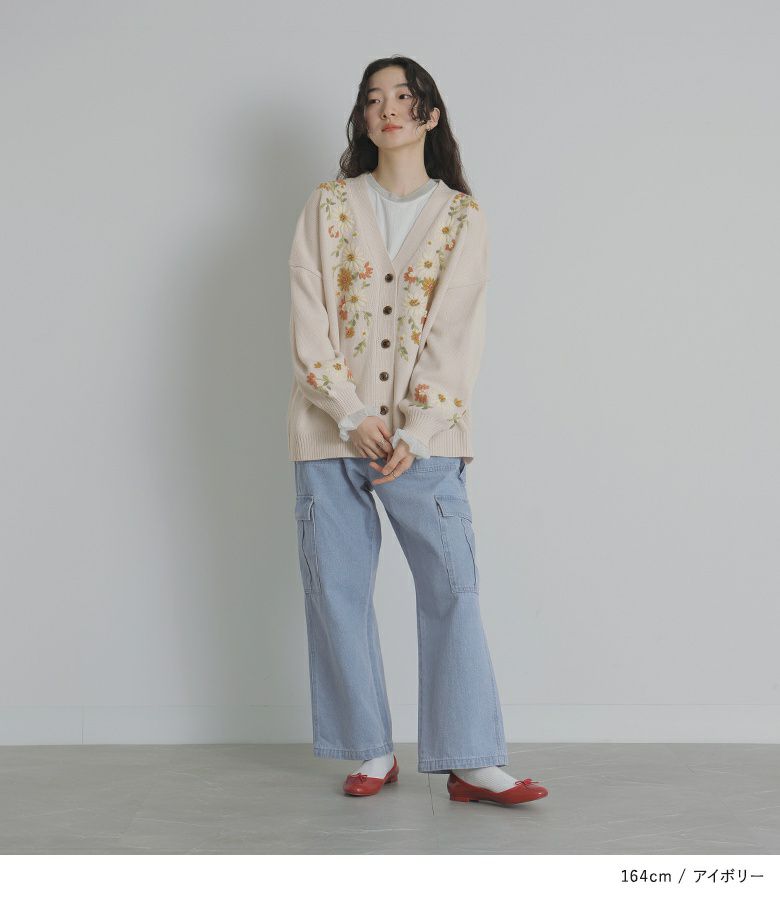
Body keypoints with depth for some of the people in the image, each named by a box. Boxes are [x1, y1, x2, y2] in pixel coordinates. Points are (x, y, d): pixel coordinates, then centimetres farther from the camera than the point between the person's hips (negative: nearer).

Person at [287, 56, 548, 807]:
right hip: (333, 430, 1)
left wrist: (416, 434, -12)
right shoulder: (328, 207, 8)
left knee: (452, 589, -6)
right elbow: (307, 321, 0)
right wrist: (352, 416, -10)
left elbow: (457, 334, -2)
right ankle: (372, 753, 15)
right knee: (338, 592, 2)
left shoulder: (462, 217, 6)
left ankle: (472, 763, 1)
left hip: (423, 436, -1)